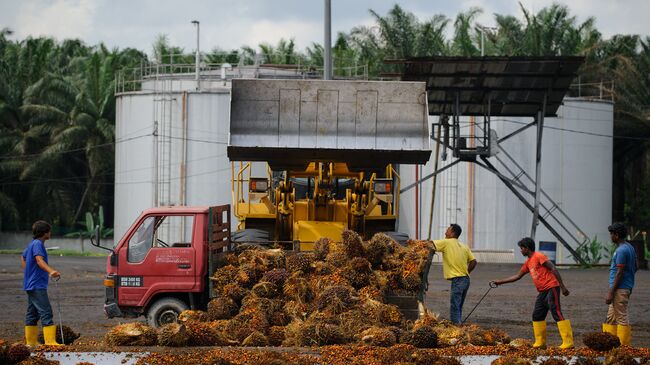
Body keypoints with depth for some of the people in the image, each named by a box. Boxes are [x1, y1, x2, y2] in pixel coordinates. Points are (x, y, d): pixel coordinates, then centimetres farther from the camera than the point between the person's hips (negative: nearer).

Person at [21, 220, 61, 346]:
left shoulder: (32, 244, 16)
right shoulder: (37, 244, -13)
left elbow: (23, 257, 33)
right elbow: (39, 260, -29)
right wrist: (51, 271, -43)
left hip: (30, 285, 10)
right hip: (37, 285, -10)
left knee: (32, 313, 12)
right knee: (46, 313, -13)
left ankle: (31, 341, 16)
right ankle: (50, 341, -19)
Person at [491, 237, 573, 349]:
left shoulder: (539, 257, -9)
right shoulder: (528, 262, 19)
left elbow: (553, 269, -15)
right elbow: (517, 276, 28)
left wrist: (562, 286, -20)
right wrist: (500, 282, 27)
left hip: (551, 288, -10)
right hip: (543, 292, 10)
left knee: (557, 314, -14)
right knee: (537, 316, 10)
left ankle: (568, 342, -18)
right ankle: (540, 342, 15)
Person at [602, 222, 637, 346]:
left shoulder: (621, 250, -18)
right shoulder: (630, 247, 13)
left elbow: (620, 273, -20)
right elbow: (636, 266, 20)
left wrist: (611, 292, -19)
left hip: (620, 289, -10)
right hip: (627, 287, 10)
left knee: (622, 317, -6)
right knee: (611, 316, 15)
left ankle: (624, 346, -4)